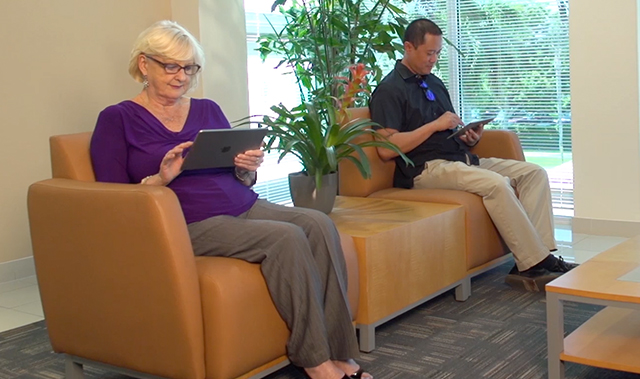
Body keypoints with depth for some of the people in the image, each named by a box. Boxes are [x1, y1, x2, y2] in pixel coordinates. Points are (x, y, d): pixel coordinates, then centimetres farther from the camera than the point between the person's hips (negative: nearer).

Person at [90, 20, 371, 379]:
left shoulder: (208, 110, 18)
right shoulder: (117, 120, 4)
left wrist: (247, 168, -4)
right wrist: (161, 178, -18)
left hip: (245, 206, 6)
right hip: (191, 223, -5)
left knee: (319, 224, -23)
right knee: (286, 237, -29)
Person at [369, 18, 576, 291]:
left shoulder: (434, 83, 22)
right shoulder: (390, 89, -4)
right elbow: (386, 149, -16)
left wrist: (470, 137, 1)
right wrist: (434, 125, -14)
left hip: (463, 158, 9)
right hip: (426, 167, -9)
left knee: (534, 173, -6)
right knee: (497, 184, -31)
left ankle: (539, 258, -17)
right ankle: (535, 265, -20)